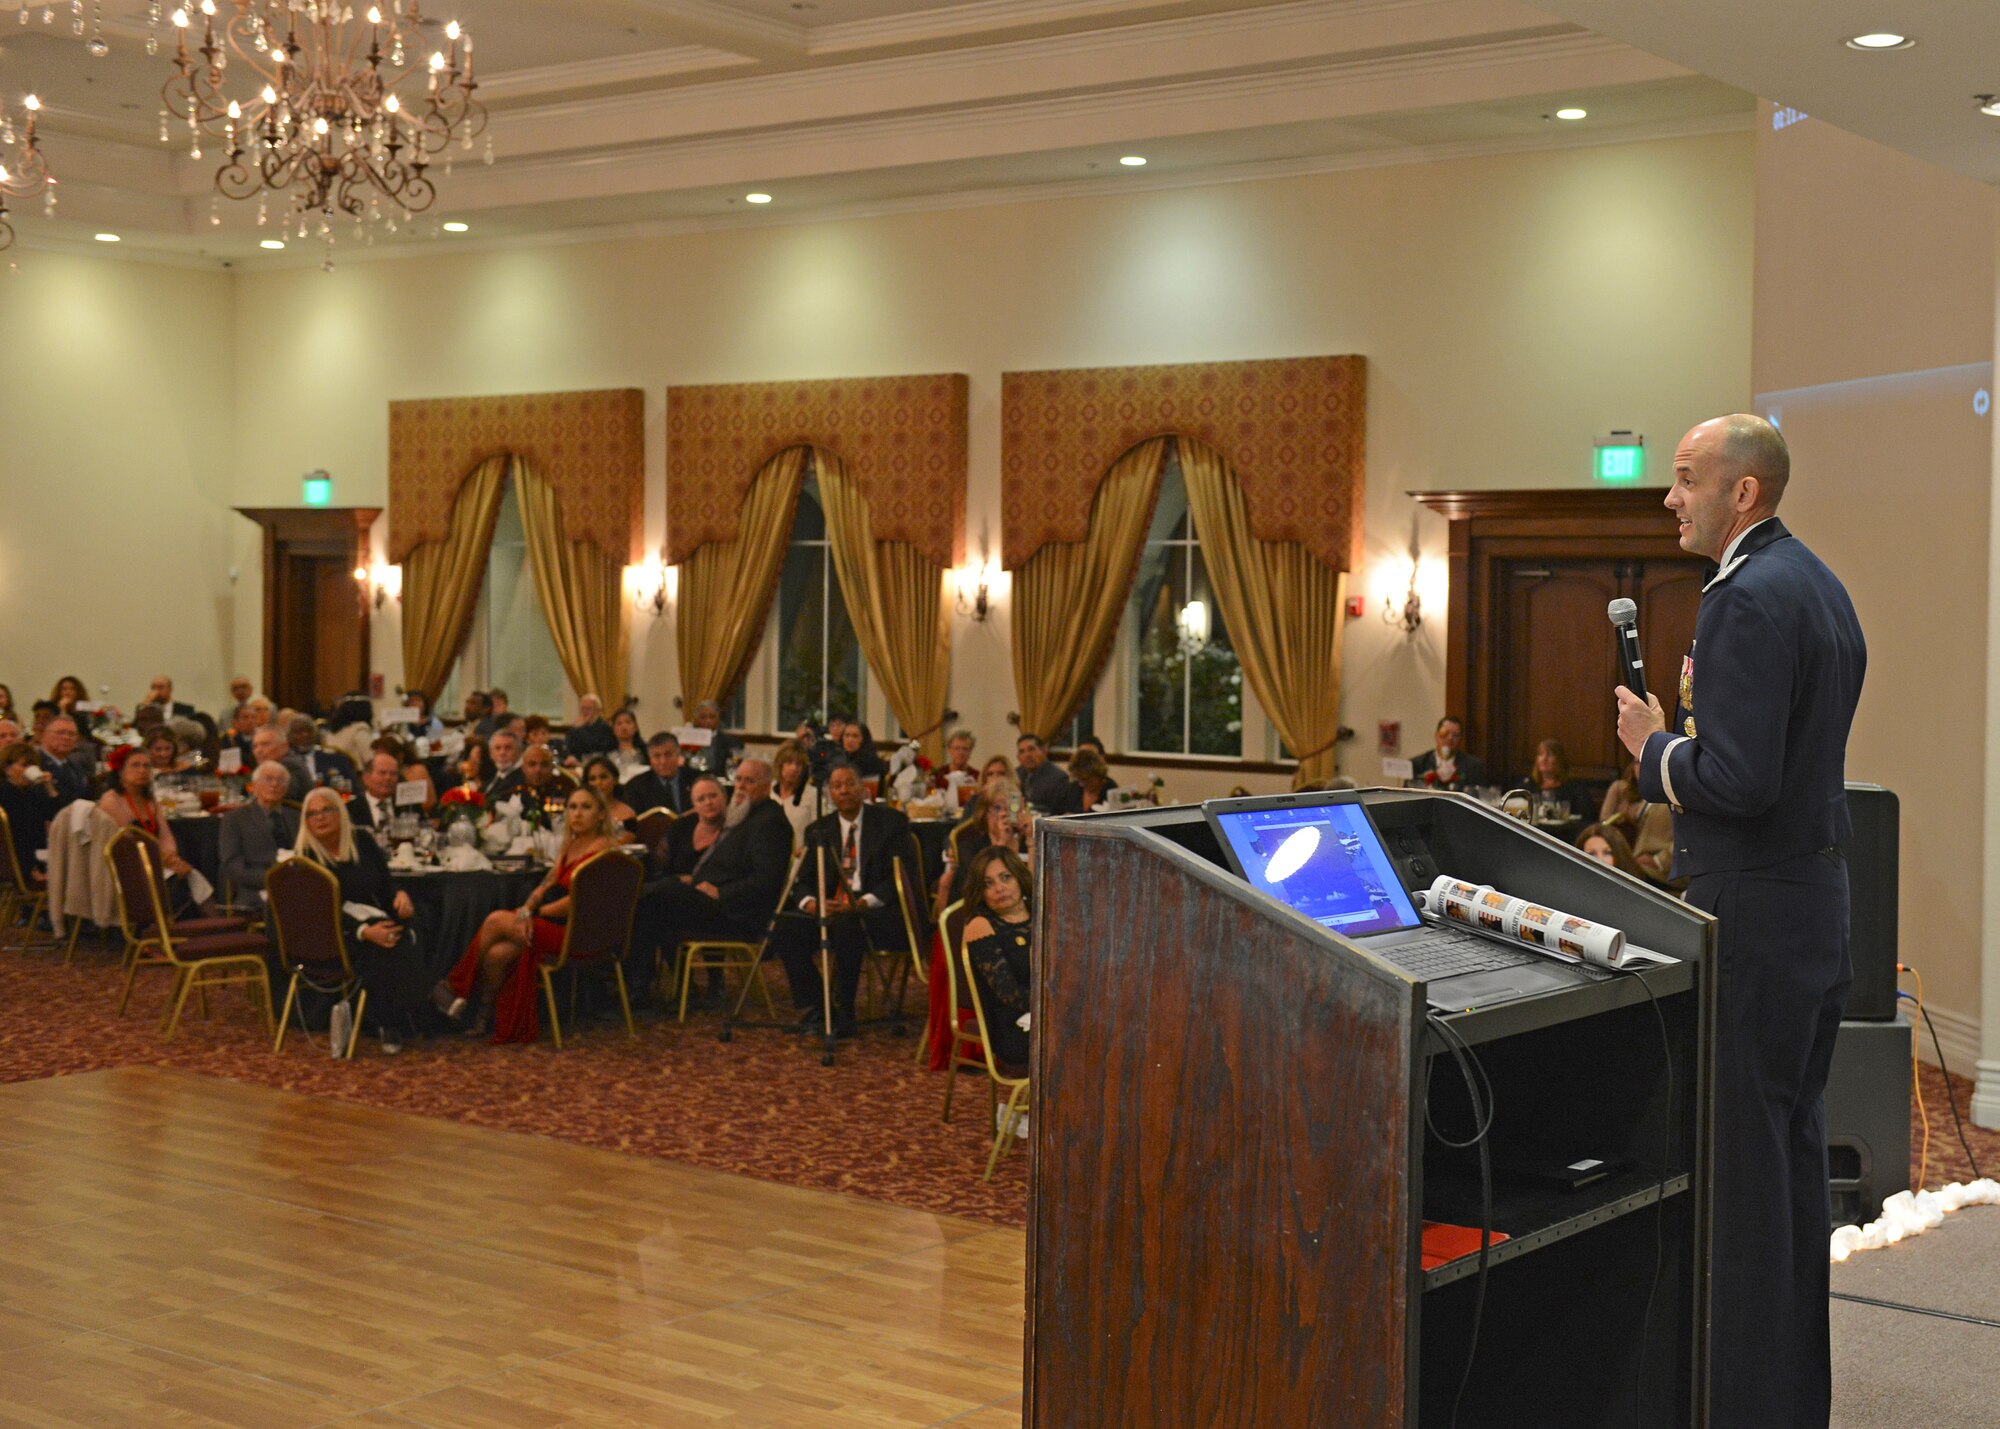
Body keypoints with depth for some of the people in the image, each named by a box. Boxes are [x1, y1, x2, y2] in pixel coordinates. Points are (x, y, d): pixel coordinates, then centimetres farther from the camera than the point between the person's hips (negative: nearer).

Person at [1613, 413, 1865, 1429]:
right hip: (1818, 897, 11)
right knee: (1794, 1146, 17)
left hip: (1751, 915, -11)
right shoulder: (1818, 585, 14)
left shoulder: (1748, 598, -18)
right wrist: (1697, 707, 12)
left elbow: (1737, 780, -24)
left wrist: (1653, 745, -8)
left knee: (1738, 1154, -4)